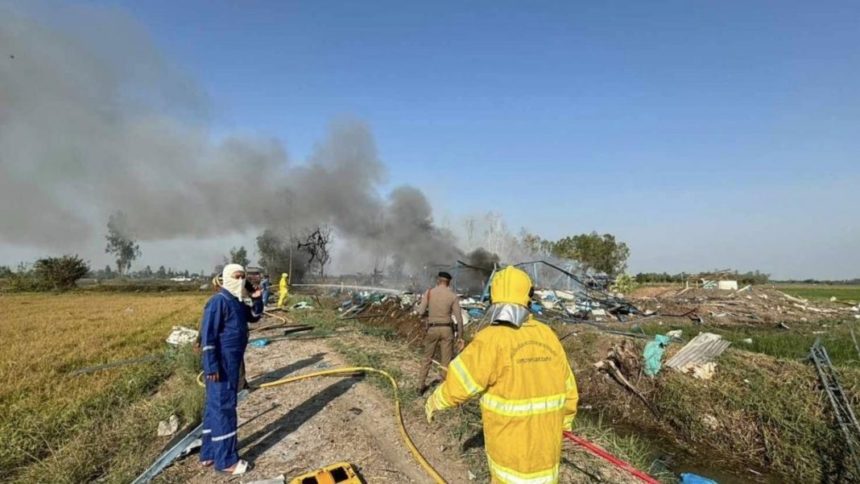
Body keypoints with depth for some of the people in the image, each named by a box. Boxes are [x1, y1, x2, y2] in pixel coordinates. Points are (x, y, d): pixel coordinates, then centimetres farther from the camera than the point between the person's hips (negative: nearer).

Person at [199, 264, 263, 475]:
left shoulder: (238, 301, 9)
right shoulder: (219, 301, -19)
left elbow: (254, 317, 20)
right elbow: (207, 334, -21)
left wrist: (256, 300, 0)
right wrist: (211, 366, -22)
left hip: (232, 362, 10)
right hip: (221, 363, -10)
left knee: (215, 406, 17)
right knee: (224, 407, -2)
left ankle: (209, 453, 29)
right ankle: (226, 460, 8)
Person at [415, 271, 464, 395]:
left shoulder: (429, 292, -2)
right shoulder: (453, 296, -4)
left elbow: (420, 312, -7)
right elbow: (459, 318, -6)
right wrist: (460, 337, 0)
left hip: (432, 329, 1)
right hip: (446, 329, -1)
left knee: (427, 358, 17)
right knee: (446, 362, 8)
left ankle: (421, 386, 25)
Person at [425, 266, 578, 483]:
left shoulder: (491, 339, -23)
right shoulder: (547, 335, -7)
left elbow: (458, 384, -17)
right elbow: (567, 389, 4)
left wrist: (434, 401, 3)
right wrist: (564, 421, 22)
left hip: (511, 440, -4)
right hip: (544, 437, 5)